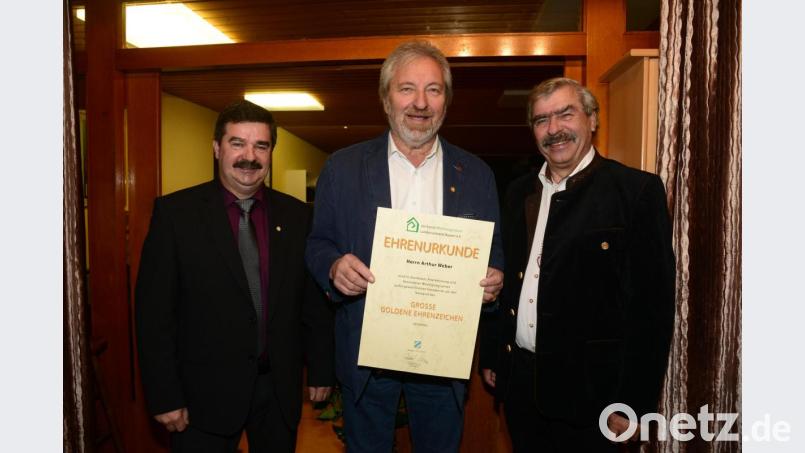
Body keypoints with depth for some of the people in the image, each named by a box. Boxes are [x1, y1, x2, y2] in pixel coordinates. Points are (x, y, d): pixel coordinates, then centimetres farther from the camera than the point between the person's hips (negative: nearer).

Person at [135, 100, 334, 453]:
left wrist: (321, 371, 6)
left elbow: (315, 302, 5)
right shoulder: (175, 212, -7)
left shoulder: (297, 215, 0)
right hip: (205, 393, -2)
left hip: (281, 388, 3)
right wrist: (164, 396, -8)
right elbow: (154, 312, -7)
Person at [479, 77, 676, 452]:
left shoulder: (637, 190, -10)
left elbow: (651, 303, -13)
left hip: (587, 389, -5)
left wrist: (632, 403, -14)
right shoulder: (518, 192, 7)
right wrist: (489, 356, 10)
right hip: (517, 382, 5)